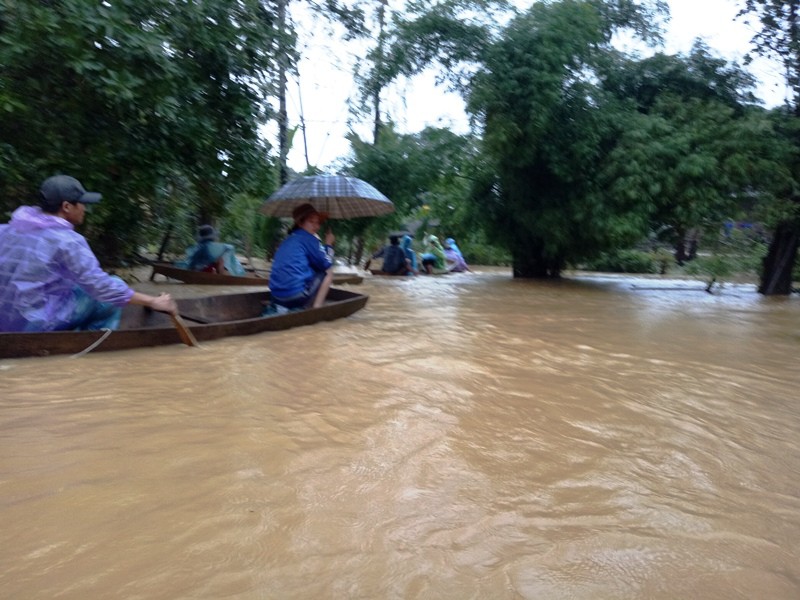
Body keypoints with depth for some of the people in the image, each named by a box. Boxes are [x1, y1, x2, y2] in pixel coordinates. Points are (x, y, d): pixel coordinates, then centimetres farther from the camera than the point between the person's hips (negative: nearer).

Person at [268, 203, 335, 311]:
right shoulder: (309, 238, -5)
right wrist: (328, 244, 13)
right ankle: (316, 308, 1)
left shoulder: (288, 240, 20)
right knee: (328, 272, 9)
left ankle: (283, 306, 16)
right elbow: (326, 264, -2)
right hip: (296, 294, -8)